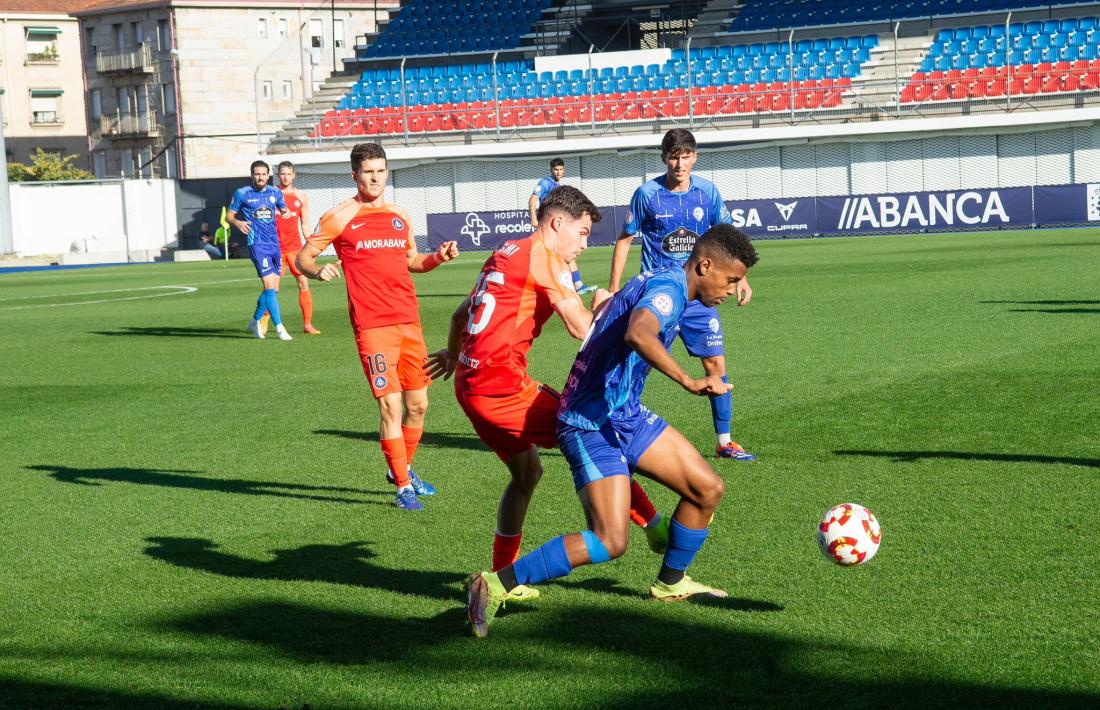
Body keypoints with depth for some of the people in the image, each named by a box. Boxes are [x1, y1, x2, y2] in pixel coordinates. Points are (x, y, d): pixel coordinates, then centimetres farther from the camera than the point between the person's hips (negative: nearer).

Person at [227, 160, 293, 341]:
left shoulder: (275, 192, 10)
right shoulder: (242, 194, -2)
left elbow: (283, 209, 24)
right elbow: (229, 215, 5)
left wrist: (286, 213, 0)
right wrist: (237, 222, -17)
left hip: (274, 243, 6)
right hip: (257, 244, -6)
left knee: (273, 288, 10)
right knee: (270, 285, -15)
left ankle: (255, 322, 28)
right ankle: (280, 328, -14)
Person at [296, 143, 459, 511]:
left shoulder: (399, 216, 14)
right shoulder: (340, 217, -2)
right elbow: (303, 256, 2)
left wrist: (437, 257, 5)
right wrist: (318, 271, -20)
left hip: (409, 321, 6)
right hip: (372, 325, -6)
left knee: (418, 404, 10)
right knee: (391, 405, -9)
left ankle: (403, 469, 32)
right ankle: (403, 487, 2)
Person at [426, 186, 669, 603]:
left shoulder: (507, 253, 20)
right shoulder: (544, 257, -8)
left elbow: (461, 314, 32)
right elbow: (581, 328, -15)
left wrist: (452, 354, 51)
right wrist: (602, 305, 7)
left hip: (470, 384, 10)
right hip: (501, 385, -10)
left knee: (526, 472, 21)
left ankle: (501, 579, 24)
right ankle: (657, 532, 3)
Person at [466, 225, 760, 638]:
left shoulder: (659, 282, 12)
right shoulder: (668, 288, -19)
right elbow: (638, 334, -41)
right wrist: (690, 383, -43)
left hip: (626, 416, 10)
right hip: (593, 426, -10)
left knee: (708, 488, 9)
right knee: (610, 542, -17)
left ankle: (670, 583, 29)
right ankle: (496, 585, -11)